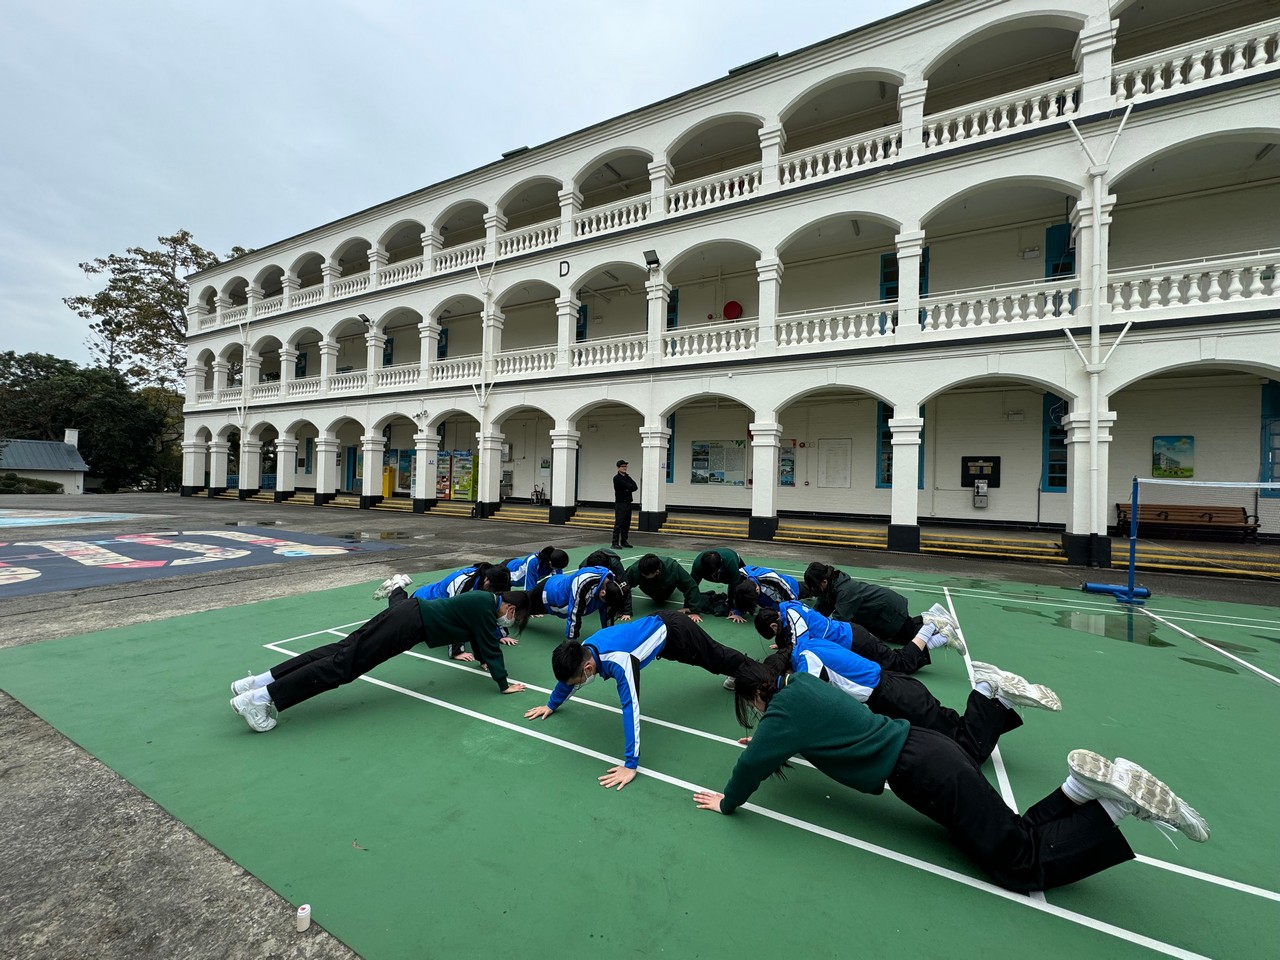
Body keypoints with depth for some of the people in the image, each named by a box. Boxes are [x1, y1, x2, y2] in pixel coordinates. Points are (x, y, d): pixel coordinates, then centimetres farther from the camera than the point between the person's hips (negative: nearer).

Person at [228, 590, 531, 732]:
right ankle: (259, 697, -13)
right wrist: (504, 684, -1)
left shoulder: (483, 599, 18)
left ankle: (256, 682, 6)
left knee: (341, 650, 6)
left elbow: (478, 636, 35)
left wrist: (483, 659, 42)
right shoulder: (485, 607, -11)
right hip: (410, 624, -9)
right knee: (343, 662, -11)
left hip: (408, 611, 9)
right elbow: (491, 647, -10)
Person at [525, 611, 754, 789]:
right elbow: (567, 678, 4)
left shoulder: (618, 661, -43)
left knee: (718, 660, 20)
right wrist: (551, 705, 18)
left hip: (674, 631, -7)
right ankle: (742, 670, 60)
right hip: (658, 625, 7)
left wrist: (631, 764, -43)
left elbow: (631, 708, -44)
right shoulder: (581, 653, -18)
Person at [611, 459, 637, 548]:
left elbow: (635, 487, 2)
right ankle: (615, 543, -8)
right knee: (618, 523, -10)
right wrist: (631, 487, -2)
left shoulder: (628, 478, 17)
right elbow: (627, 486, -19)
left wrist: (628, 489, -13)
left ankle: (624, 541, 19)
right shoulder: (617, 478, -6)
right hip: (620, 503, -7)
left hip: (628, 503, 7)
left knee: (626, 524, 10)